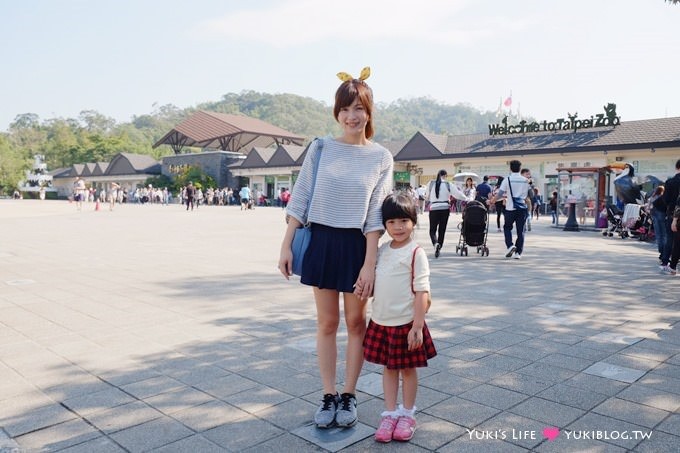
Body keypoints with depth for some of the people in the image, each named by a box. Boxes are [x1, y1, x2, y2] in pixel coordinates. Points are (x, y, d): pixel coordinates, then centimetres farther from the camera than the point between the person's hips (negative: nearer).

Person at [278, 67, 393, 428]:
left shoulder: (381, 158, -1)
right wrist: (286, 245, -3)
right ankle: (328, 396, 23)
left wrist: (369, 264, -11)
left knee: (356, 322, 9)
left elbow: (375, 215, -5)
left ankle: (349, 396, 25)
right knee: (327, 323, 10)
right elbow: (300, 199, 2)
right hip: (321, 241, 1)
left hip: (357, 245, -1)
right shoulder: (321, 148, 1)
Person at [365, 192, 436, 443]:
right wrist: (376, 316, 6)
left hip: (406, 323, -5)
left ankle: (407, 414, 27)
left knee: (408, 368, 10)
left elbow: (422, 292, -16)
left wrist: (417, 326, -19)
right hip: (381, 321, 5)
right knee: (388, 367, 14)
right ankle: (390, 413, 26)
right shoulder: (382, 250, 5)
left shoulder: (416, 253, -14)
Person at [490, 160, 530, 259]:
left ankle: (510, 245, -6)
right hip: (522, 208, 3)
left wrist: (491, 201, 6)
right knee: (520, 230, 6)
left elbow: (499, 193, -6)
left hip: (511, 208, -3)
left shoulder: (508, 179, -5)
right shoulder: (525, 180, 7)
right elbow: (529, 195, 14)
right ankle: (518, 253, 5)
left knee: (507, 227, 14)